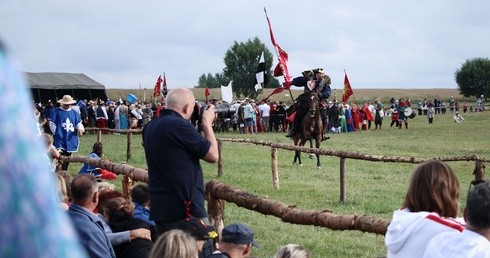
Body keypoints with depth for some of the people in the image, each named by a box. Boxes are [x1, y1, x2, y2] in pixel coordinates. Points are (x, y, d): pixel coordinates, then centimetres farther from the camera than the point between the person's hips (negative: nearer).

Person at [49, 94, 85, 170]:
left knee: (67, 158, 12)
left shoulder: (74, 113, 11)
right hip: (60, 139, -5)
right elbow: (52, 124, 0)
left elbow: (79, 123, 14)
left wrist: (80, 128, -7)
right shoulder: (57, 112, -1)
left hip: (71, 139, 5)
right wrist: (56, 133, -4)